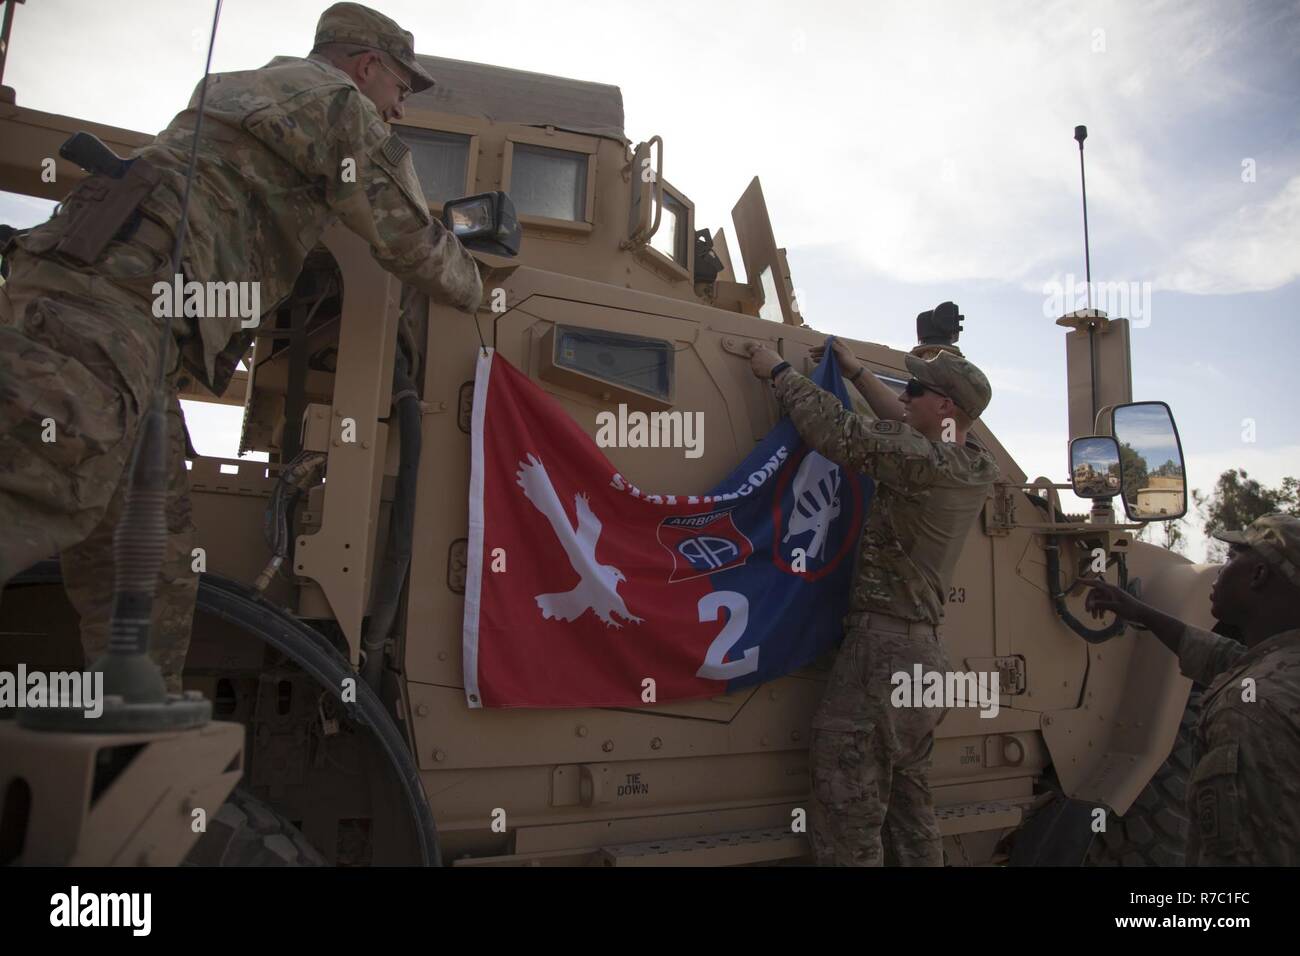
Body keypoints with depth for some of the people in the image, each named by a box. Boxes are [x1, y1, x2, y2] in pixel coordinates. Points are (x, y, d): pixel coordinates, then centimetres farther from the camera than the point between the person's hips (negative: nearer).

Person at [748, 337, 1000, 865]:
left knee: (847, 820, -3)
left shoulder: (925, 462, -18)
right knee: (910, 808, 19)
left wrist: (780, 371, -5)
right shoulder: (979, 467, 8)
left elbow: (837, 431, -19)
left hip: (881, 645, -9)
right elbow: (906, 428, 23)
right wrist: (855, 371, 28)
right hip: (926, 649, 9)